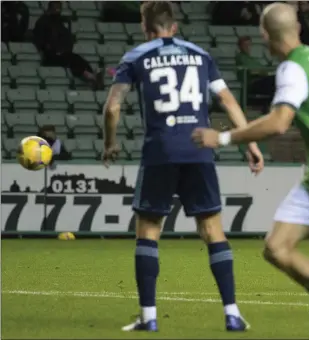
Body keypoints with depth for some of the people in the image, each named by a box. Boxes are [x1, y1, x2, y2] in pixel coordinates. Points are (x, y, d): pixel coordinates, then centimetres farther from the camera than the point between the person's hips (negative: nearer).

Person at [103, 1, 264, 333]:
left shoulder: (136, 58, 7)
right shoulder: (199, 54, 15)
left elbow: (112, 107, -1)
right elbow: (228, 100, 11)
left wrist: (110, 144, 15)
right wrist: (251, 142, 13)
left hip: (159, 152, -2)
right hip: (199, 152, 2)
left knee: (147, 231, 10)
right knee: (213, 230, 8)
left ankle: (148, 316, 4)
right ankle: (232, 313, 2)